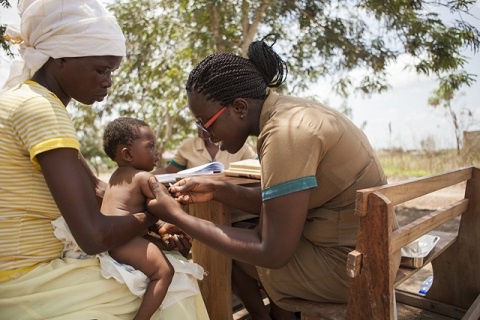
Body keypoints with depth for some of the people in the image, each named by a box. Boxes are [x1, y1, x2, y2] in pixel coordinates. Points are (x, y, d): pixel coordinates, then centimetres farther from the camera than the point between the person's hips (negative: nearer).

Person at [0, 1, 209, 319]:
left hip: (28, 270, 9)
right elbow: (94, 236, -28)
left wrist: (155, 223, -2)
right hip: (29, 284, -9)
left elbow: (95, 189, 10)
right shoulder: (41, 108, -22)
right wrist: (153, 213, -9)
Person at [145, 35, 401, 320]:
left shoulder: (285, 132, -25)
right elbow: (276, 202, 9)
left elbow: (274, 253, -23)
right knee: (253, 235, 21)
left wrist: (178, 217, -17)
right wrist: (218, 190, -2)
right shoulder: (289, 112, 3)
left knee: (229, 257, 4)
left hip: (348, 261, -8)